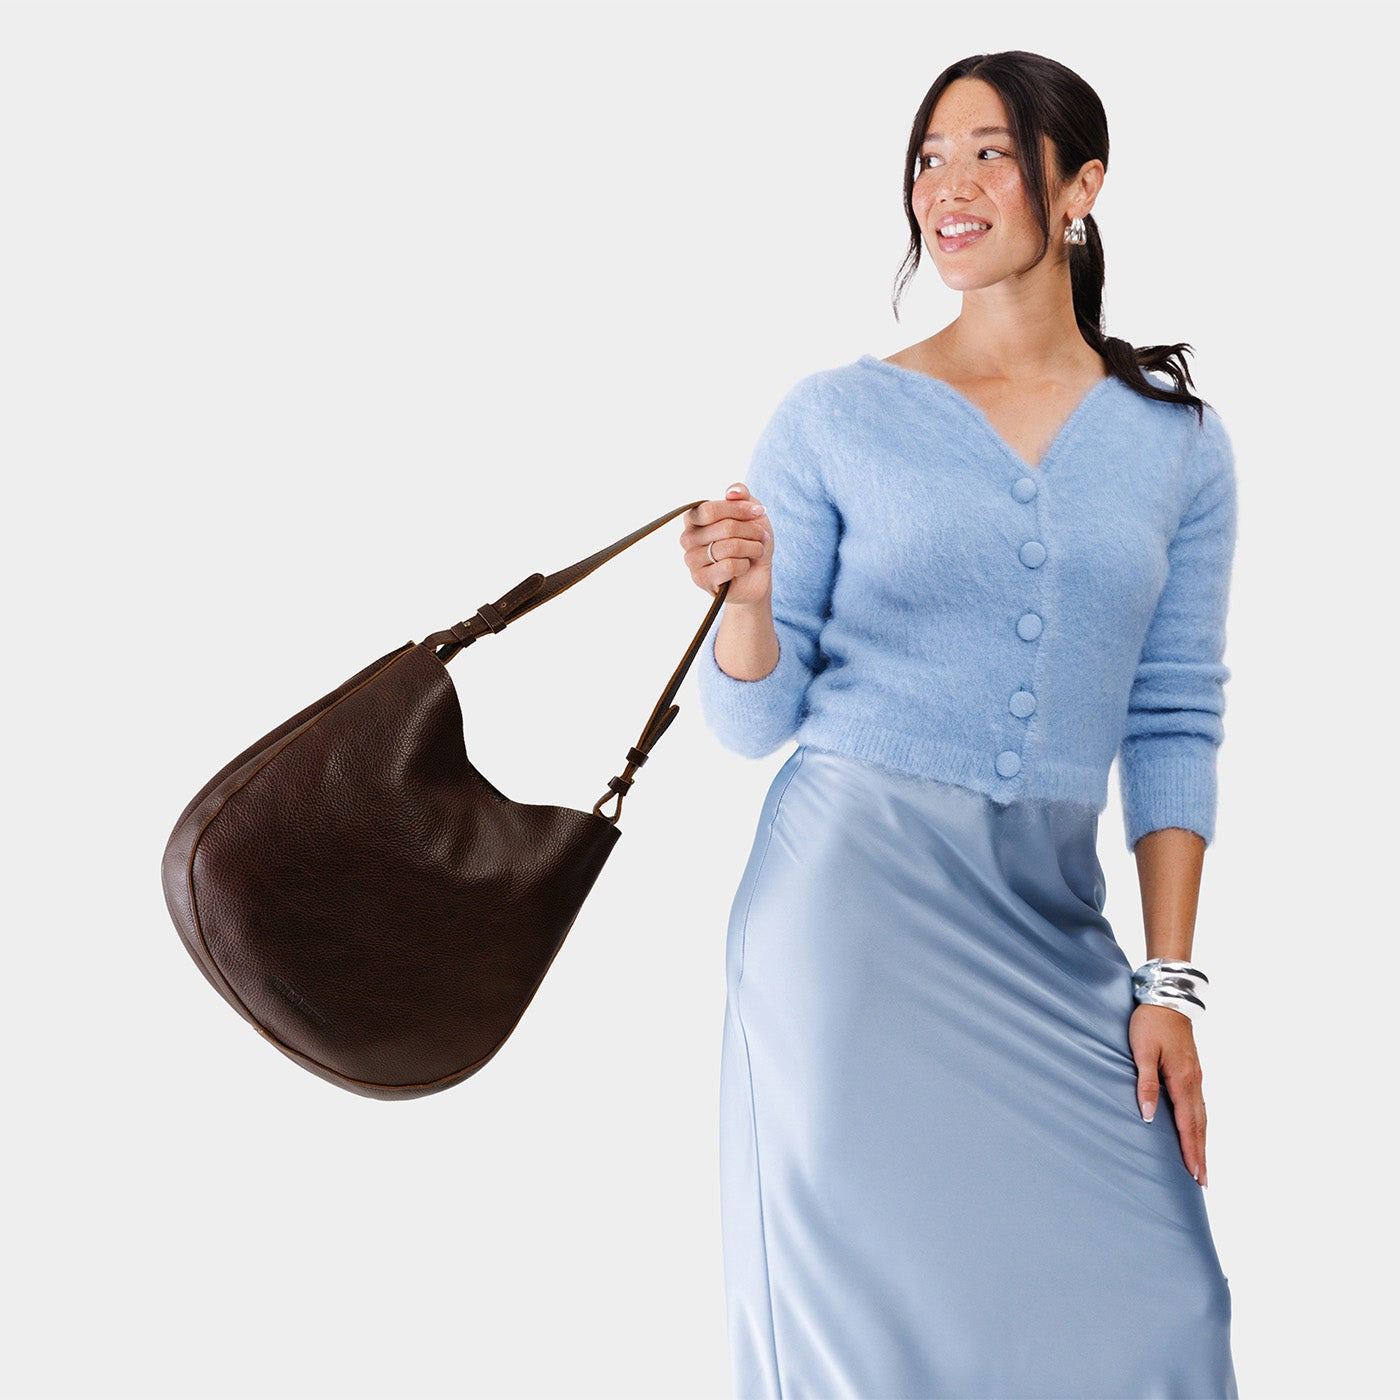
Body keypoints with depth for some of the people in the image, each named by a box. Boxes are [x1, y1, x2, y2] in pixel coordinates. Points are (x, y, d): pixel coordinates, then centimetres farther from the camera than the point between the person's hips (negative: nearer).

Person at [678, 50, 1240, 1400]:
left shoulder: (1176, 440, 6)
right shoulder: (835, 418, 1)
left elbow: (1174, 722, 7)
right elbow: (753, 718, 1)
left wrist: (1167, 979, 2)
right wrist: (748, 602, -20)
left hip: (1051, 922, 2)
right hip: (852, 897, -2)